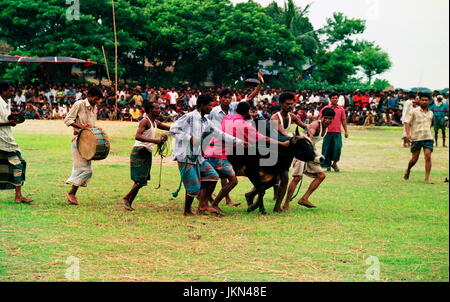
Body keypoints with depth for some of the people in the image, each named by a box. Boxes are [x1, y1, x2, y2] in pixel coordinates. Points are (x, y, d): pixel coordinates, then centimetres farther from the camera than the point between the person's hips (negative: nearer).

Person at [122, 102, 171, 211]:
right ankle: (126, 198, 1)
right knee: (141, 180, -12)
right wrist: (155, 141, -33)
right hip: (139, 152, -9)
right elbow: (137, 136, -27)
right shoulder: (145, 121, -13)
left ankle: (129, 202, 12)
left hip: (147, 153, 9)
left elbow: (170, 128, 23)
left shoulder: (155, 122, 15)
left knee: (140, 181, 9)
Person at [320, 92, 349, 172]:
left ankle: (334, 163, 6)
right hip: (328, 132, -1)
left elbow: (343, 120, 13)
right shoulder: (325, 108, 4)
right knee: (327, 149, 1)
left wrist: (346, 131, 9)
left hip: (337, 132, 1)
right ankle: (328, 166, 14)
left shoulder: (341, 109, 10)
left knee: (338, 147, -12)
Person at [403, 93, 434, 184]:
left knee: (428, 157, -13)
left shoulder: (430, 113, 15)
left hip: (428, 138, 3)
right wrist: (408, 134, -20)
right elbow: (407, 122, -6)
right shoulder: (413, 111, 1)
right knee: (414, 159, 3)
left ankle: (427, 178, -10)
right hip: (416, 138, -3)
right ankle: (408, 170, 34)